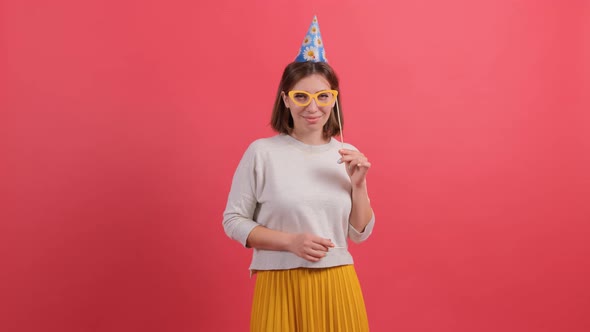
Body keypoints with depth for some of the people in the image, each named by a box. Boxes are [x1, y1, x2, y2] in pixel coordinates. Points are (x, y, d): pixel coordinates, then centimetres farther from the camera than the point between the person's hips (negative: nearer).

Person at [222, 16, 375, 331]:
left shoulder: (348, 154, 3)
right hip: (280, 285, -3)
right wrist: (290, 241, -15)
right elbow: (233, 220, -4)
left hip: (337, 285, 3)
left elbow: (360, 234, 7)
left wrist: (359, 185, -7)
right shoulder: (262, 152, -7)